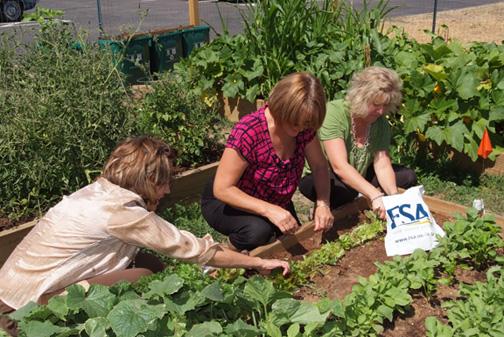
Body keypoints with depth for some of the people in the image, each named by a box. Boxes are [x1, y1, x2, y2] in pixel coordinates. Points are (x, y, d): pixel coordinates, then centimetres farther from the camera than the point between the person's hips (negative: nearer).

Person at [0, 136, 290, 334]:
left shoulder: (99, 192, 5)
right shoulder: (123, 212, -22)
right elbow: (195, 249, -17)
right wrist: (260, 262, -7)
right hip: (32, 299, -8)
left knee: (147, 267, 1)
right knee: (146, 278, -11)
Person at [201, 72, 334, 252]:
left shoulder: (303, 127, -17)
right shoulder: (247, 133, -35)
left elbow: (320, 167, -6)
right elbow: (222, 189, -32)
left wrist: (323, 204, -26)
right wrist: (269, 210, -42)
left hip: (274, 201, 6)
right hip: (227, 203, -6)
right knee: (258, 231, -36)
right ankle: (233, 248, -3)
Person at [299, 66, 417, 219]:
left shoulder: (381, 122, -8)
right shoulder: (334, 112, -28)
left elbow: (383, 165, -16)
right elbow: (340, 166, -37)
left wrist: (393, 196, -36)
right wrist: (375, 195, -47)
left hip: (362, 176, 6)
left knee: (408, 177, -7)